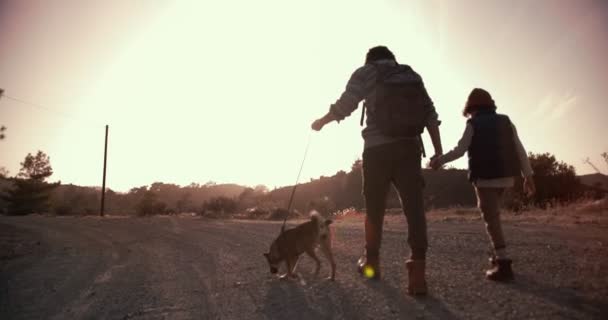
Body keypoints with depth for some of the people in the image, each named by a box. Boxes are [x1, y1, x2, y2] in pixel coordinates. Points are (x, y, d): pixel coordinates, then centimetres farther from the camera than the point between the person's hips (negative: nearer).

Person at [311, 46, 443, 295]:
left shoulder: (366, 72, 6)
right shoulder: (413, 75, 17)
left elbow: (344, 105, 1)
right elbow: (431, 115, 9)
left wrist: (320, 122, 18)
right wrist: (438, 151, 8)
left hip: (378, 148, -2)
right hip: (409, 147, 2)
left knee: (375, 206, 11)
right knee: (414, 206, -4)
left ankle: (371, 262, 24)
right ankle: (417, 270, -14)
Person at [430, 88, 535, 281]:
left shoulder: (474, 124, -3)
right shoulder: (506, 122, 12)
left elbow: (459, 150, -12)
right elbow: (519, 150, 7)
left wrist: (440, 160, 0)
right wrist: (528, 176, 8)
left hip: (485, 177, -6)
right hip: (505, 176, 6)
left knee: (491, 219, -6)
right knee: (492, 214, 22)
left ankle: (504, 264, -14)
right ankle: (498, 255, 25)